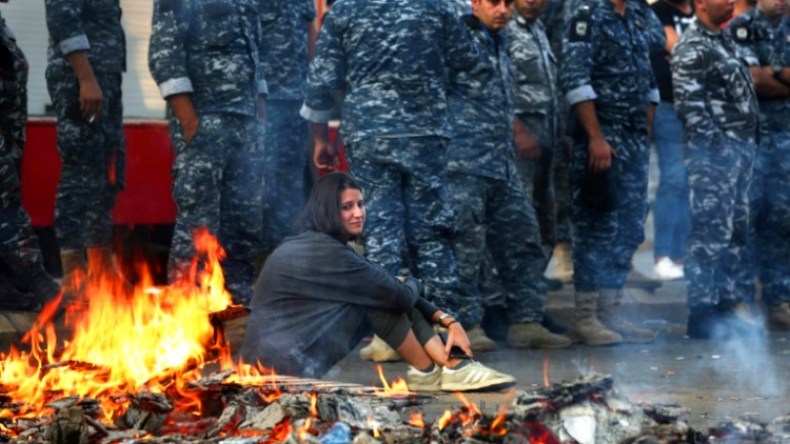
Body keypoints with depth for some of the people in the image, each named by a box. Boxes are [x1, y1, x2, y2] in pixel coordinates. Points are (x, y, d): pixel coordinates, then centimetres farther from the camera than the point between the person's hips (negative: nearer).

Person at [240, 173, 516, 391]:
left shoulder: (325, 248, 13)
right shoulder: (323, 253, -19)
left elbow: (397, 295, 13)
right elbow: (400, 296, -17)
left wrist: (448, 321, 1)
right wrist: (413, 284, 7)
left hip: (294, 358, 10)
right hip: (283, 367, -10)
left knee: (378, 295, 2)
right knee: (379, 296, -14)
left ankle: (451, 366, -8)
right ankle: (428, 372, -3)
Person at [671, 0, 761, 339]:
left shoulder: (724, 40, 18)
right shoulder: (691, 50, -11)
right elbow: (690, 107, -17)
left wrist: (748, 146, 17)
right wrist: (715, 145, -18)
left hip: (741, 149, 10)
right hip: (714, 154, -10)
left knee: (736, 231, 12)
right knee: (710, 234, -9)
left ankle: (725, 304, 19)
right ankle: (701, 314, -7)